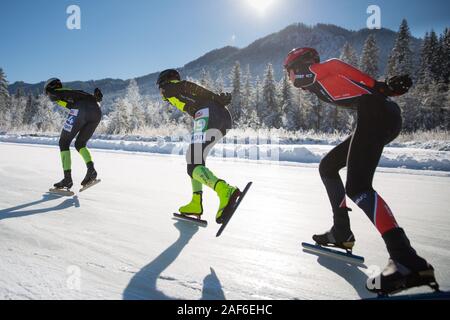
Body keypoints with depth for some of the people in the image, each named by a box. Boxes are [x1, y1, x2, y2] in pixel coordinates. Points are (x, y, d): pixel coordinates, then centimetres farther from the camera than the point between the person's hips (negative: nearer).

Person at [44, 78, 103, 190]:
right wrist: (96, 97, 8)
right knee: (80, 144, 20)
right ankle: (91, 169, -4)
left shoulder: (54, 93, 21)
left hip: (81, 110, -6)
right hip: (97, 111, 6)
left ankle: (67, 178, 3)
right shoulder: (74, 91, 40)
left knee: (64, 143, 11)